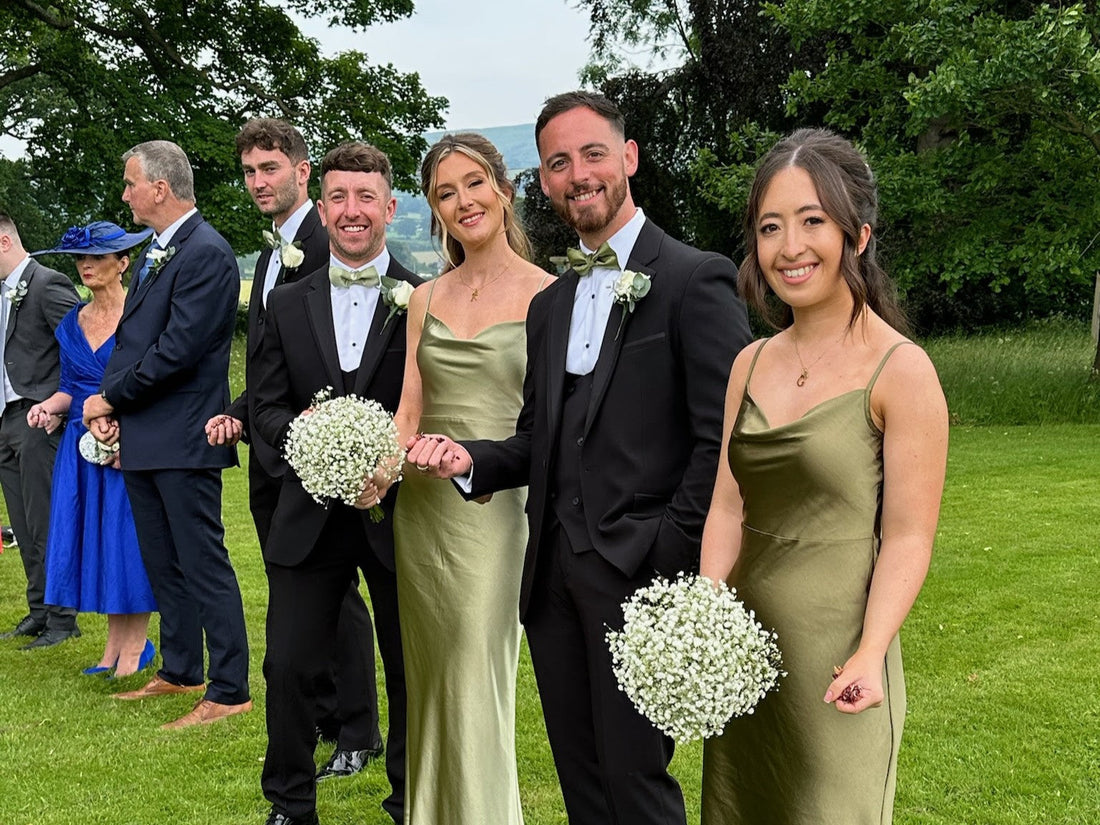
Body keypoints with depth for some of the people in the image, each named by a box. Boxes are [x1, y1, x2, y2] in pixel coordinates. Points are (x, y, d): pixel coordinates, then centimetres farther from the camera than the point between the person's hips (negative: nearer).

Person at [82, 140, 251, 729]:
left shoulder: (206, 254, -15)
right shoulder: (157, 252, 16)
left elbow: (177, 349, -21)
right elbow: (129, 337, 15)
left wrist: (111, 397, -10)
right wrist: (108, 406, 0)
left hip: (182, 439, -10)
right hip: (141, 438, 10)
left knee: (203, 564, -4)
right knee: (163, 564, 18)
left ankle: (229, 691, 3)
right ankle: (180, 672, 31)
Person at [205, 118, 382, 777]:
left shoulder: (329, 244, -13)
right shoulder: (272, 253, 18)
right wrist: (242, 415, 9)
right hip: (272, 454, 10)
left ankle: (357, 734, 10)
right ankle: (316, 717, 27)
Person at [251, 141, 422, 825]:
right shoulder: (288, 304, 7)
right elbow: (267, 407, 6)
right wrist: (299, 429, -16)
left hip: (397, 511, -2)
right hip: (311, 516, 2)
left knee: (411, 671, 10)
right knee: (289, 666, 4)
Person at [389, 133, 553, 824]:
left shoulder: (547, 295, -4)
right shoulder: (426, 300, 11)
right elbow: (408, 414, 7)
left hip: (498, 510, -5)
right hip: (422, 507, 5)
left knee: (478, 688, -4)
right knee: (430, 681, 13)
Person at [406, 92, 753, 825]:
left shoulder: (695, 280, -7)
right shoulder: (549, 304, 16)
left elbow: (725, 439, -12)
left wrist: (669, 558, -15)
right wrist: (471, 460, 1)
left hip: (640, 573, -7)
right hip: (554, 576, 7)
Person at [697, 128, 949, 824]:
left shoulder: (901, 370, -11)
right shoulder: (750, 365, 7)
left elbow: (908, 538, -12)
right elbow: (728, 508, 5)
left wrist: (869, 656, -24)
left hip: (833, 653, -5)